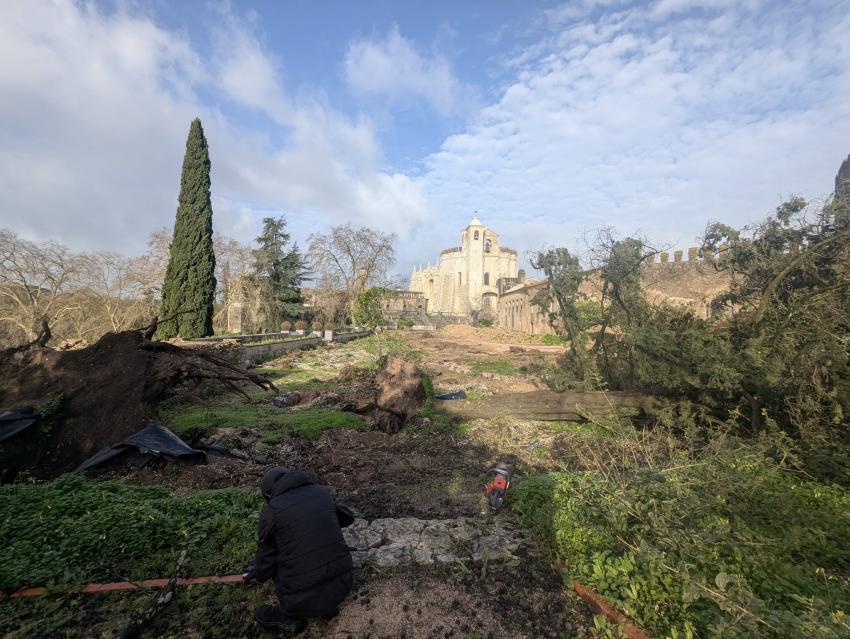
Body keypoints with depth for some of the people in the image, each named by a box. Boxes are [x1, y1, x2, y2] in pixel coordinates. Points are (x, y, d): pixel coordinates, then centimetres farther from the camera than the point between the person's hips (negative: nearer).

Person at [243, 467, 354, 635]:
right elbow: (346, 517, 20)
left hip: (304, 597, -4)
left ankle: (290, 617, 12)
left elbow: (267, 557, 6)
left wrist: (256, 575, 28)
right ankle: (328, 605, 24)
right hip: (343, 584, 4)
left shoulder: (271, 511, -8)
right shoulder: (322, 492, 2)